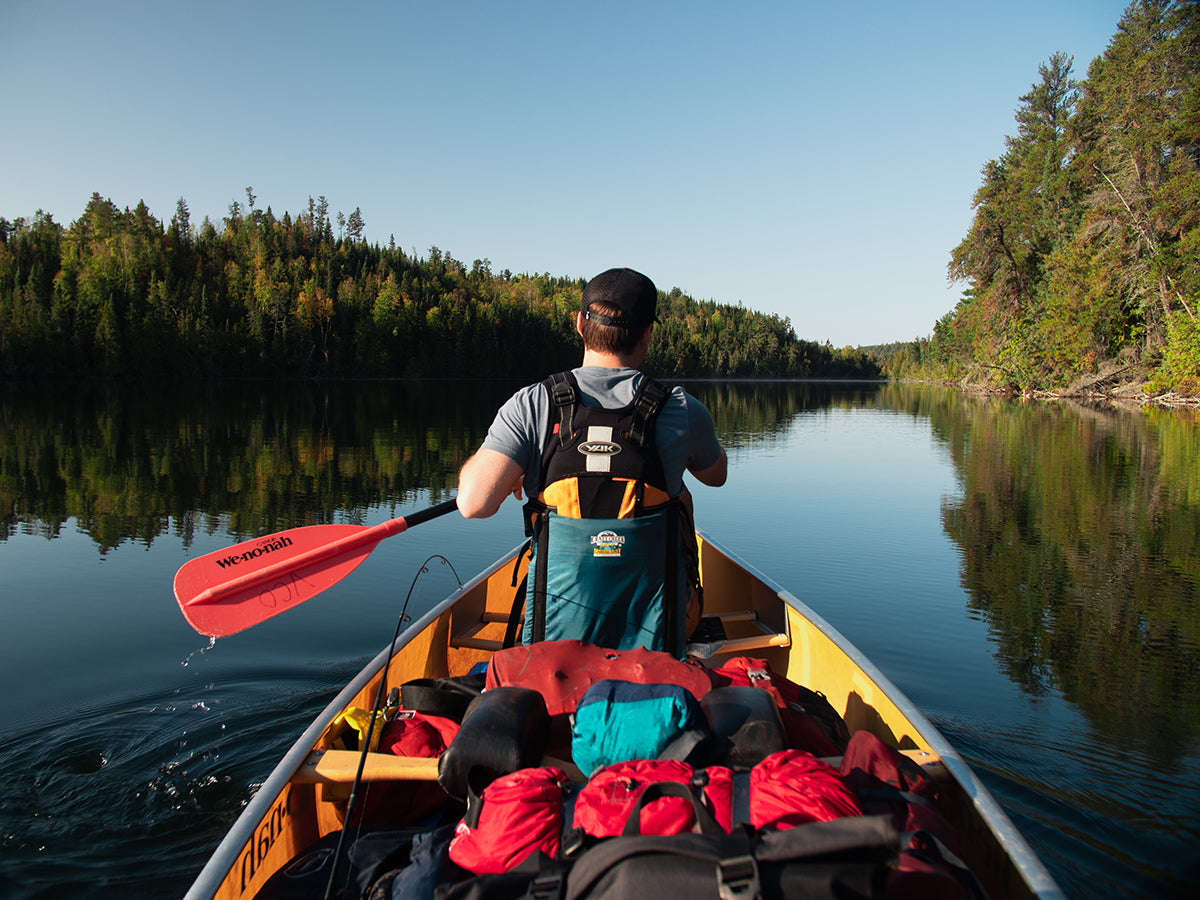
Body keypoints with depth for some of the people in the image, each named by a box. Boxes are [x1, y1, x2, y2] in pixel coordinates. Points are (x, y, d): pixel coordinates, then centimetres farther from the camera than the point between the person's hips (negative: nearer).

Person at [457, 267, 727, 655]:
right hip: (654, 638, -1)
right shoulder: (681, 410, -7)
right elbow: (717, 474, 14)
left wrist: (483, 458, 3)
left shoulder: (531, 405, -11)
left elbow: (474, 503, -19)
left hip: (557, 634, 2)